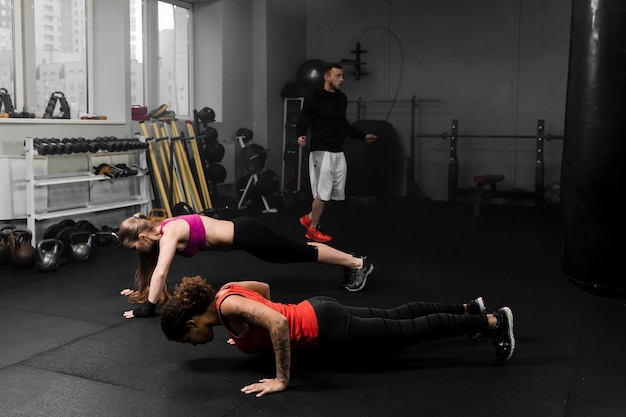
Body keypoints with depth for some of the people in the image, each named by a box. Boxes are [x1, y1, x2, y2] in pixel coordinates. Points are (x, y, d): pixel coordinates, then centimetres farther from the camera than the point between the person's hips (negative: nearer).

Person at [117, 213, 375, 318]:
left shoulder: (169, 233, -22)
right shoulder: (160, 233, 4)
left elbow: (160, 273, -31)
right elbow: (156, 272, 19)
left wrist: (148, 307, -27)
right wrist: (141, 290, 13)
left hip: (245, 235, -8)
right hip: (239, 233, 8)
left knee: (302, 253, 6)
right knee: (297, 252, 20)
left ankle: (358, 263, 22)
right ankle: (349, 260, 37)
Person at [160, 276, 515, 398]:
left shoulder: (229, 307, -24)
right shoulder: (224, 292, 2)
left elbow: (279, 323, -39)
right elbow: (264, 287, 20)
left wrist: (282, 380, -31)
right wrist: (252, 337, 19)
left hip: (328, 330, -9)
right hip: (317, 311, 9)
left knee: (413, 330, 2)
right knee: (398, 316, 22)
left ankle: (492, 321, 13)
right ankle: (469, 309, 37)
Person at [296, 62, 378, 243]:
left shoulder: (342, 98, 11)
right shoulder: (314, 98, -12)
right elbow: (303, 121, -14)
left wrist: (363, 136, 26)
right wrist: (301, 136, -36)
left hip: (338, 152, 8)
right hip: (322, 152, -8)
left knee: (335, 193, 10)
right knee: (323, 193, -4)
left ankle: (309, 218, 27)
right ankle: (313, 230, 11)